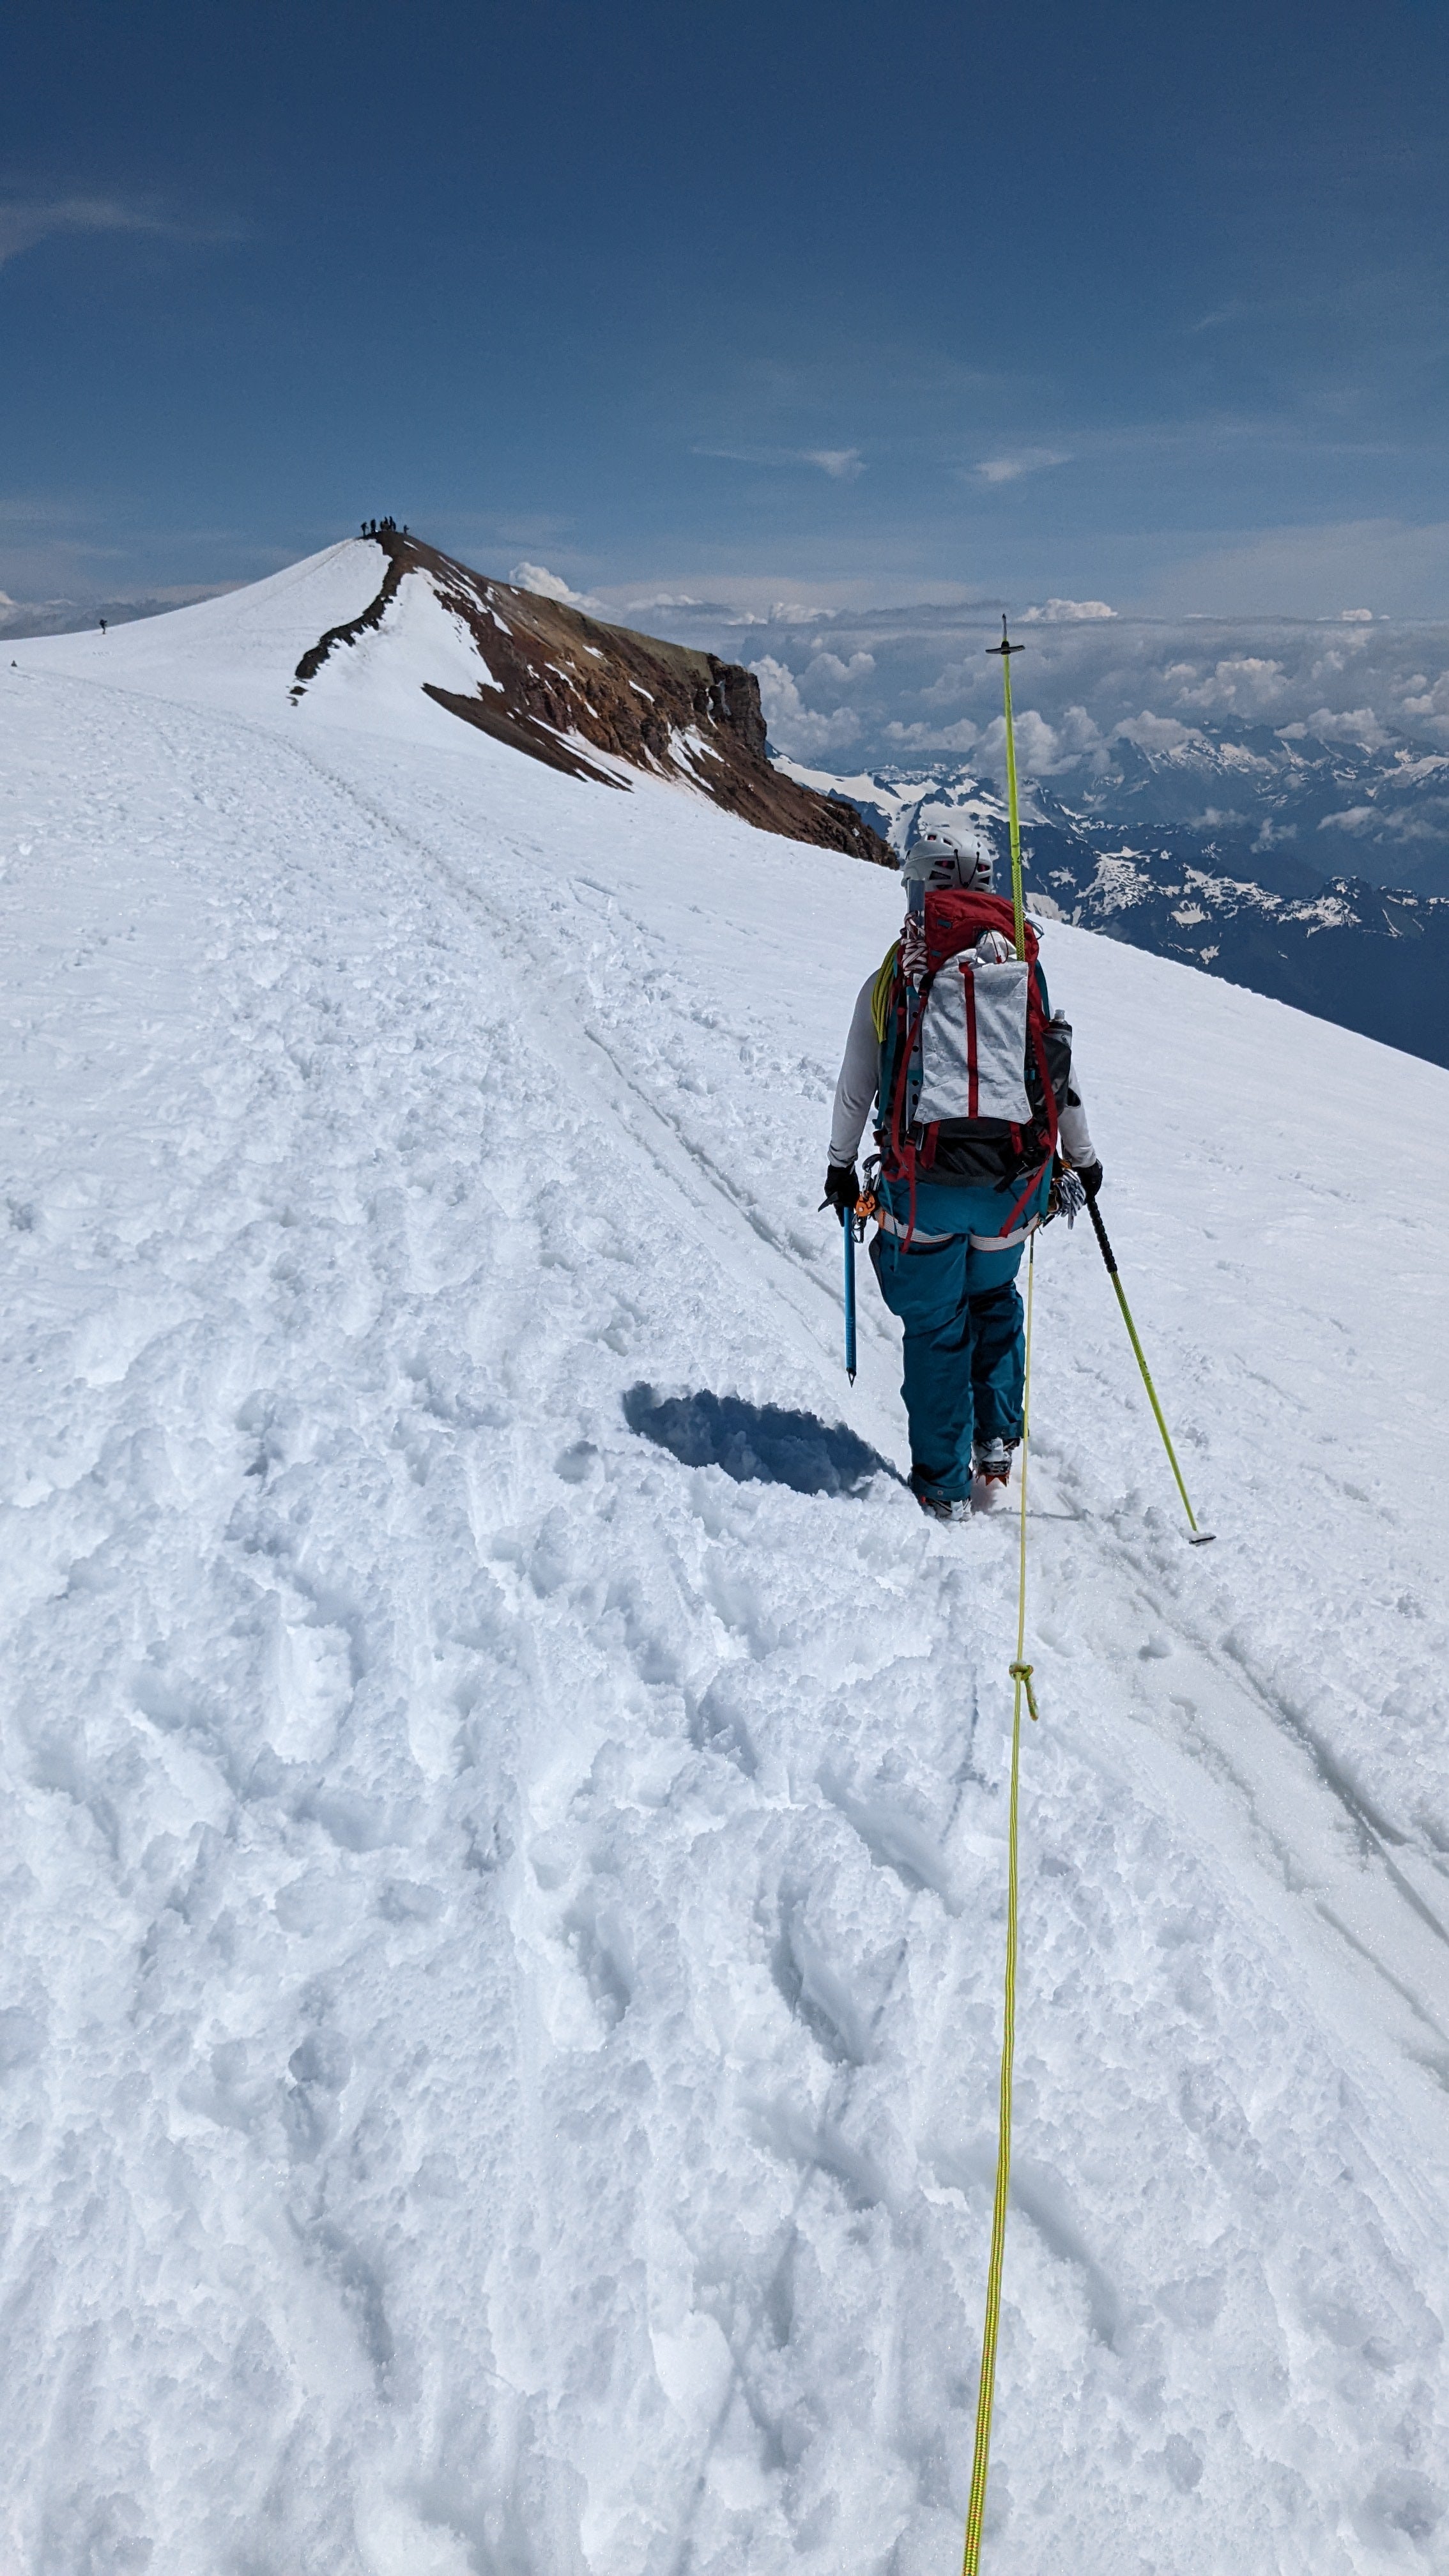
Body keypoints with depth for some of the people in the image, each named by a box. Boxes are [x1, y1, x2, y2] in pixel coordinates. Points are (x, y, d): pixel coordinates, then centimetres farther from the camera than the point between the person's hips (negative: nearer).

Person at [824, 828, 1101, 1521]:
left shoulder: (891, 978, 4)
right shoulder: (1021, 965, 9)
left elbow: (855, 1087, 8)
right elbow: (1060, 1073, 11)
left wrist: (840, 1167, 20)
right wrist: (1082, 1157, 24)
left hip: (924, 1177, -2)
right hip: (1016, 1177, 2)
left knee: (934, 1324, 11)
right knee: (993, 1300, 27)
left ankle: (944, 1486, 16)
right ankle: (995, 1442, 19)